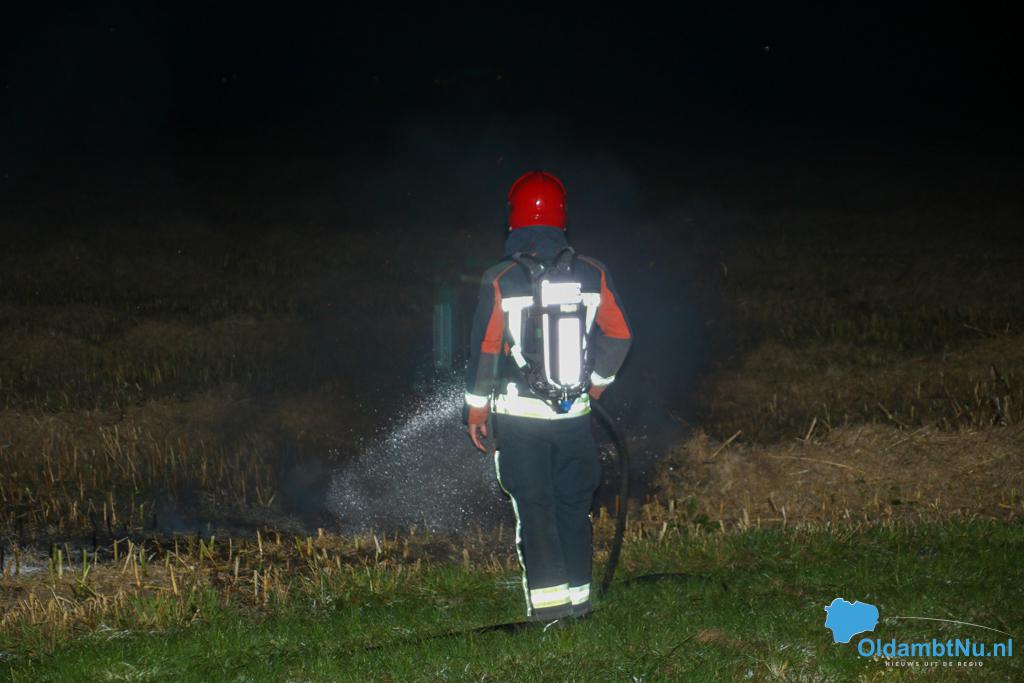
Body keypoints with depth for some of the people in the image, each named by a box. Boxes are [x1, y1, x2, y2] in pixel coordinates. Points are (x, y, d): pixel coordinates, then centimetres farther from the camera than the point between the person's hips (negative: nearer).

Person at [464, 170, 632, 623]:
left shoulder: (500, 282, -11)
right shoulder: (592, 275, -2)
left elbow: (485, 348, -6)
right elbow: (619, 335, 5)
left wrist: (477, 404, 6)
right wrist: (598, 379, 22)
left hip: (519, 415, -3)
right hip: (575, 414, 3)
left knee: (533, 509, 2)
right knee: (574, 505, 13)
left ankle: (548, 600, -4)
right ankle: (579, 596, 15)